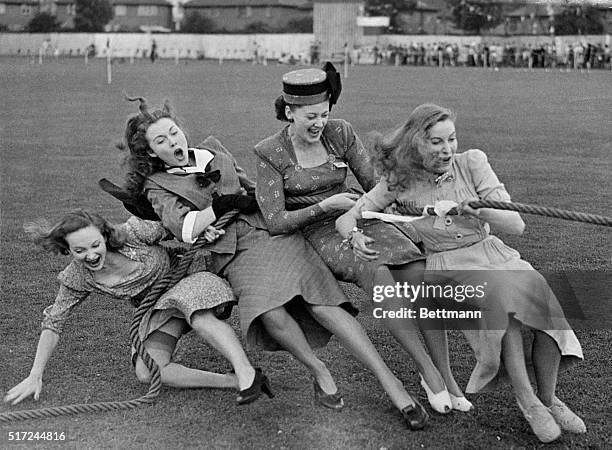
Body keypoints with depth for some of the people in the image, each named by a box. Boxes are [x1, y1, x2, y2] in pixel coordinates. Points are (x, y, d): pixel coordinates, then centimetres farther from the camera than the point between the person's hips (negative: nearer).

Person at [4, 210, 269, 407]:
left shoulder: (132, 233, -26)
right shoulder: (76, 278, -17)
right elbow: (53, 323, -6)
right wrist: (34, 377, -8)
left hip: (186, 277, -4)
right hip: (155, 309, 4)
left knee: (201, 321, -40)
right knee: (147, 373, -23)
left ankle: (247, 373, -44)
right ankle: (233, 382, -26)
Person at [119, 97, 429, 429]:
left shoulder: (212, 149, 22)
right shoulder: (157, 186, 10)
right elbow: (185, 229, -7)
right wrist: (226, 203, -6)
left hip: (273, 231, 2)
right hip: (235, 254, -2)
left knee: (322, 304, -19)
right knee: (271, 313, -33)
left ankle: (390, 381, -21)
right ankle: (318, 371, -9)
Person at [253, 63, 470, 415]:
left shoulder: (340, 133, 1)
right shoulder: (270, 153, -6)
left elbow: (377, 185, 4)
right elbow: (275, 222, -10)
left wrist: (356, 224, -12)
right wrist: (326, 205, -16)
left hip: (362, 220, 3)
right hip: (320, 234, -3)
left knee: (422, 275, -25)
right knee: (378, 275, -35)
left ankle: (448, 377, -20)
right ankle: (427, 371, -27)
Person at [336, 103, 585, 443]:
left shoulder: (471, 162, -2)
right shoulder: (399, 182, -2)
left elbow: (516, 225, -8)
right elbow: (345, 219, 2)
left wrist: (479, 211, -27)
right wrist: (356, 239, -20)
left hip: (494, 254, 2)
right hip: (449, 269, -2)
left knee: (540, 294, -30)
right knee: (503, 296, -36)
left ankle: (548, 399, -10)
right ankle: (526, 401, -22)